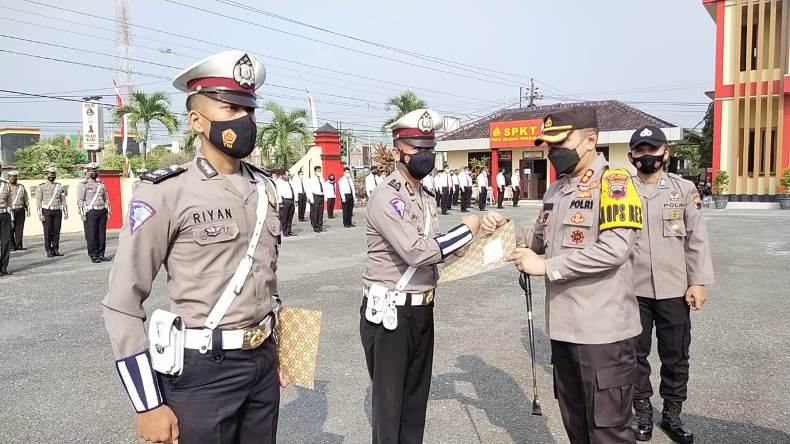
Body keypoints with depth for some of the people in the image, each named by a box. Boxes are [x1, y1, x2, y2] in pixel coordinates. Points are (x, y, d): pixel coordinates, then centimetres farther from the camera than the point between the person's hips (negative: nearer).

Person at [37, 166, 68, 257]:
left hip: (57, 212, 3)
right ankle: (49, 251, 5)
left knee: (56, 231, 4)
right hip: (47, 212, -3)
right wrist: (40, 214, -10)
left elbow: (63, 200, 10)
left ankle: (56, 250, 11)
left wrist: (66, 212, 5)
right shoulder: (41, 187, 0)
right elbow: (38, 201, -4)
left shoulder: (59, 186, 9)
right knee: (48, 232, -1)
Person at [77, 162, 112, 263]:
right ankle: (93, 256, 3)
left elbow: (106, 199, 18)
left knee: (102, 234, 5)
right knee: (91, 235, -3)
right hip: (91, 212, -5)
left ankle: (101, 255, 12)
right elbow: (80, 201, -6)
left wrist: (108, 211, 10)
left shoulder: (101, 184, 16)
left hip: (102, 212, 5)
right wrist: (82, 214, -13)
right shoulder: (82, 185, 0)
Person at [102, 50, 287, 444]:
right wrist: (148, 404, -12)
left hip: (263, 362, 6)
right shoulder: (166, 193, -13)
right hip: (202, 371, -5)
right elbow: (122, 305, -12)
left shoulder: (264, 188, 6)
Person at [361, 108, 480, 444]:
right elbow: (416, 252, -26)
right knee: (389, 400, 5)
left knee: (416, 396, 20)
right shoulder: (386, 198, -17)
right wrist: (466, 230, -16)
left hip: (422, 311, 9)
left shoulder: (427, 199, 12)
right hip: (389, 312, -8)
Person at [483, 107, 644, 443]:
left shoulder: (613, 182, -12)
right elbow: (544, 239, 21)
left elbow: (614, 249, -23)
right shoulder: (555, 189, 13)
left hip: (602, 328, -8)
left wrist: (546, 267, -20)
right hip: (564, 325, 8)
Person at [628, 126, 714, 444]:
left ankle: (672, 414, 27)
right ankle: (643, 412, 26)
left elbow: (697, 239, 2)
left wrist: (699, 282, -4)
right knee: (636, 354, 10)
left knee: (676, 355, 10)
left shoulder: (685, 189, 3)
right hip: (632, 289, 0)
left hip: (675, 289, 0)